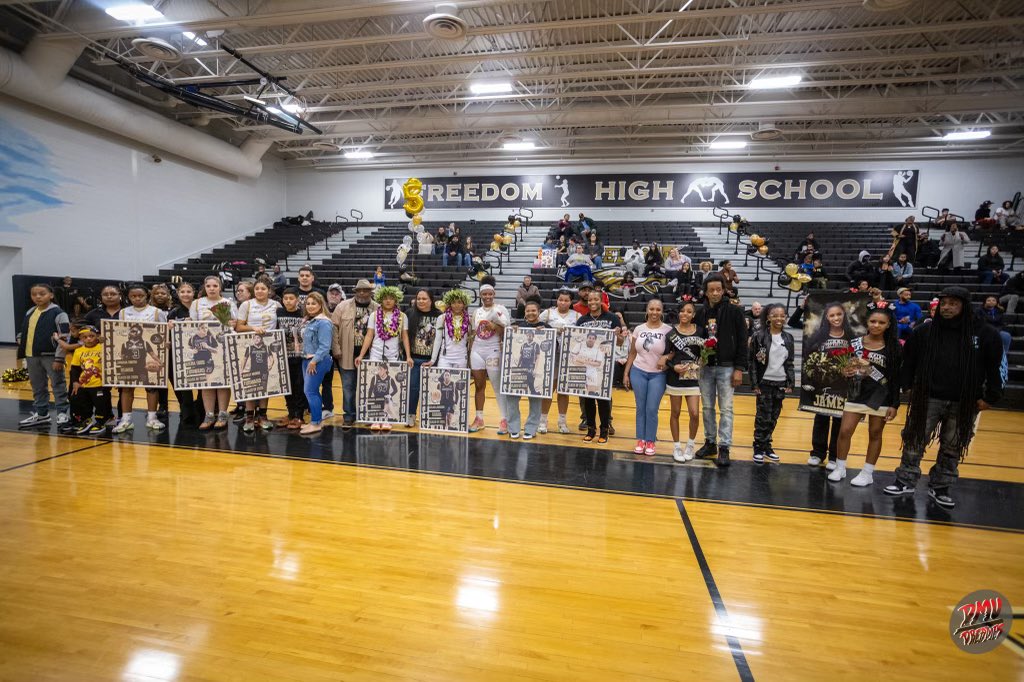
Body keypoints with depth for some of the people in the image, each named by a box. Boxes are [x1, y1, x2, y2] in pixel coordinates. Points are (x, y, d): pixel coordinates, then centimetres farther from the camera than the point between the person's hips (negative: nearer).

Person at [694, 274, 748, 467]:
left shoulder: (734, 311, -4)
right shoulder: (701, 313, 5)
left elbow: (742, 341, -5)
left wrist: (739, 368, -10)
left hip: (726, 367, -3)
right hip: (705, 367, 3)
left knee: (726, 408, 1)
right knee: (708, 407, 10)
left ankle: (724, 448, 6)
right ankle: (710, 442, 21)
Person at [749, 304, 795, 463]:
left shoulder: (788, 338, 6)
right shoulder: (759, 336, -8)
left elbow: (790, 363, 10)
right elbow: (753, 362, -7)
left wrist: (791, 383, 3)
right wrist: (754, 384, -11)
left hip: (781, 383, 4)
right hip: (764, 383, -4)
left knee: (773, 418, 11)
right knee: (763, 417, -1)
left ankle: (767, 446, 23)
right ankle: (759, 447, 11)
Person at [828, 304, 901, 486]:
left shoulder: (893, 347, -5)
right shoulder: (855, 344, -1)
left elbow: (896, 377, -3)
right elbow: (845, 368, 7)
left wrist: (894, 404, -6)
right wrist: (845, 372, -18)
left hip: (881, 397, -1)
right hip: (856, 395, 2)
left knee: (874, 434, 9)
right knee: (845, 431, 0)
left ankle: (868, 473, 19)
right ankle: (840, 468, 16)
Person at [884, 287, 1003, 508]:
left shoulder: (984, 334, -4)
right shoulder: (925, 332, -3)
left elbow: (994, 368, 2)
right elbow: (909, 360, 4)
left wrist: (991, 397, 0)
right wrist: (908, 387, -2)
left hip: (964, 403, 0)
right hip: (928, 399, 0)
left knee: (953, 448, 11)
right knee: (915, 441, 5)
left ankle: (941, 487, 25)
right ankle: (906, 481, 17)